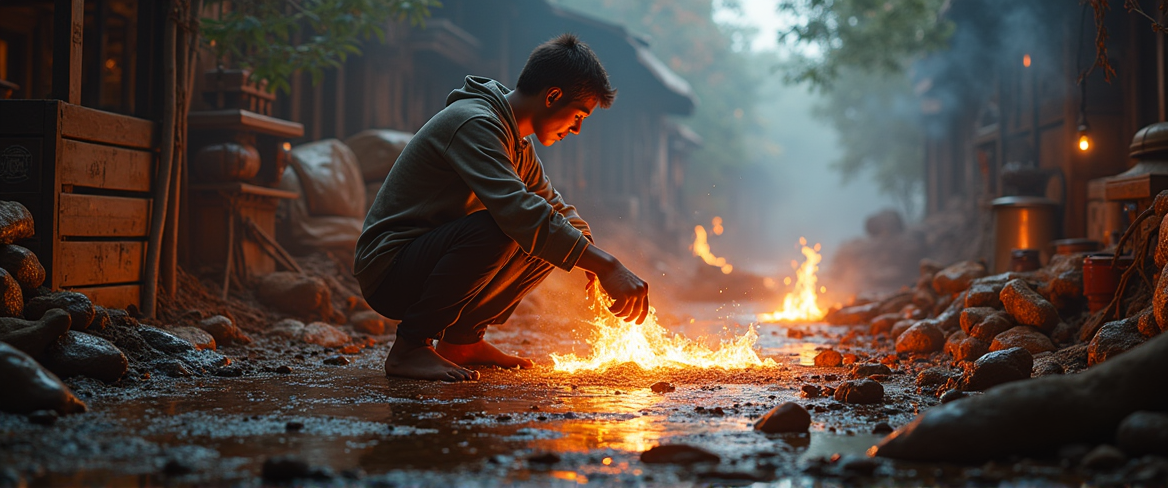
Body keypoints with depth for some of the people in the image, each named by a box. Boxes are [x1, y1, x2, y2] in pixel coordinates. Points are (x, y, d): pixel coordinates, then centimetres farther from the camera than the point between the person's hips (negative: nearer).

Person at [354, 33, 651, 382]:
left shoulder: (516, 142, 12)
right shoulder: (474, 124, -21)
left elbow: (556, 206, 20)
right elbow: (519, 212, -34)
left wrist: (595, 259, 0)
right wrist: (605, 265, -35)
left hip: (430, 259, 10)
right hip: (388, 273, -10)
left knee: (553, 237, 3)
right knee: (495, 229, -34)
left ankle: (461, 339, 8)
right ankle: (410, 346, -19)